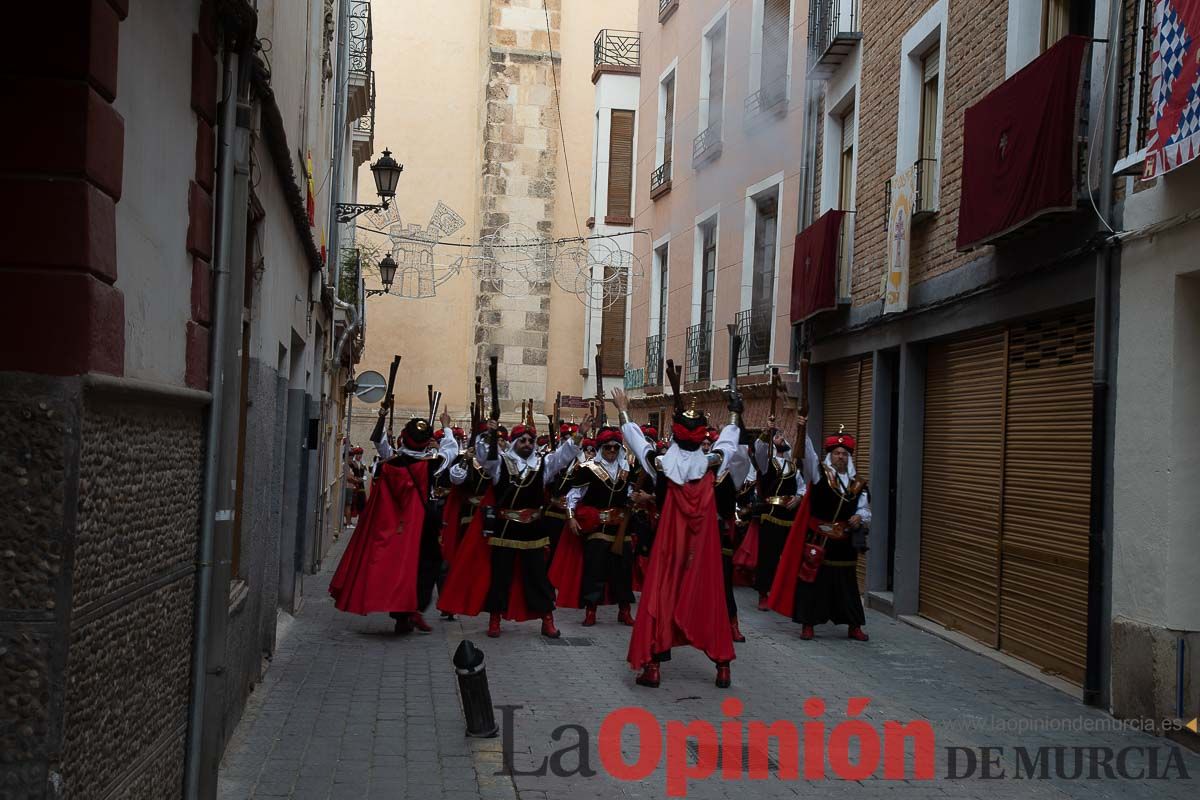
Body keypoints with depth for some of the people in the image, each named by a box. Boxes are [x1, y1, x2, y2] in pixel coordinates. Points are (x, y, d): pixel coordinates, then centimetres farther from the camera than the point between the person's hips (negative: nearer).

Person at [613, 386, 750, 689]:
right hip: (704, 543, 1)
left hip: (671, 540, -1)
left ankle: (653, 666, 3)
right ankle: (723, 666, 13)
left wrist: (623, 410, 20)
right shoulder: (711, 462, -9)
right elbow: (728, 440, 12)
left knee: (660, 595, 5)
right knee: (710, 597, 9)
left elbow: (635, 440, 5)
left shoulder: (662, 464, -12)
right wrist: (735, 413, 29)